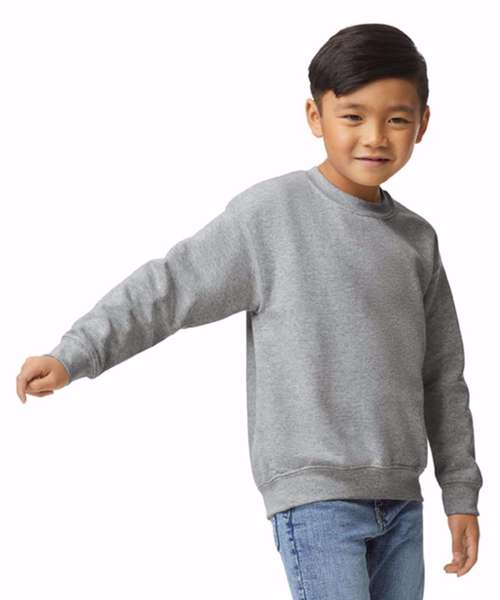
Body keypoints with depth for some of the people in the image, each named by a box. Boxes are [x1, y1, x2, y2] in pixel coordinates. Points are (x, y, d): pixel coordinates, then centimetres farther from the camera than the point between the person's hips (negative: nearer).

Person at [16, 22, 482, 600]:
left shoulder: (417, 239, 10)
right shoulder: (271, 211, -6)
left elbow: (443, 377, 15)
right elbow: (171, 288, -5)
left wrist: (461, 494, 15)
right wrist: (72, 356, -13)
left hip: (400, 498, 6)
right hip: (314, 493, -6)